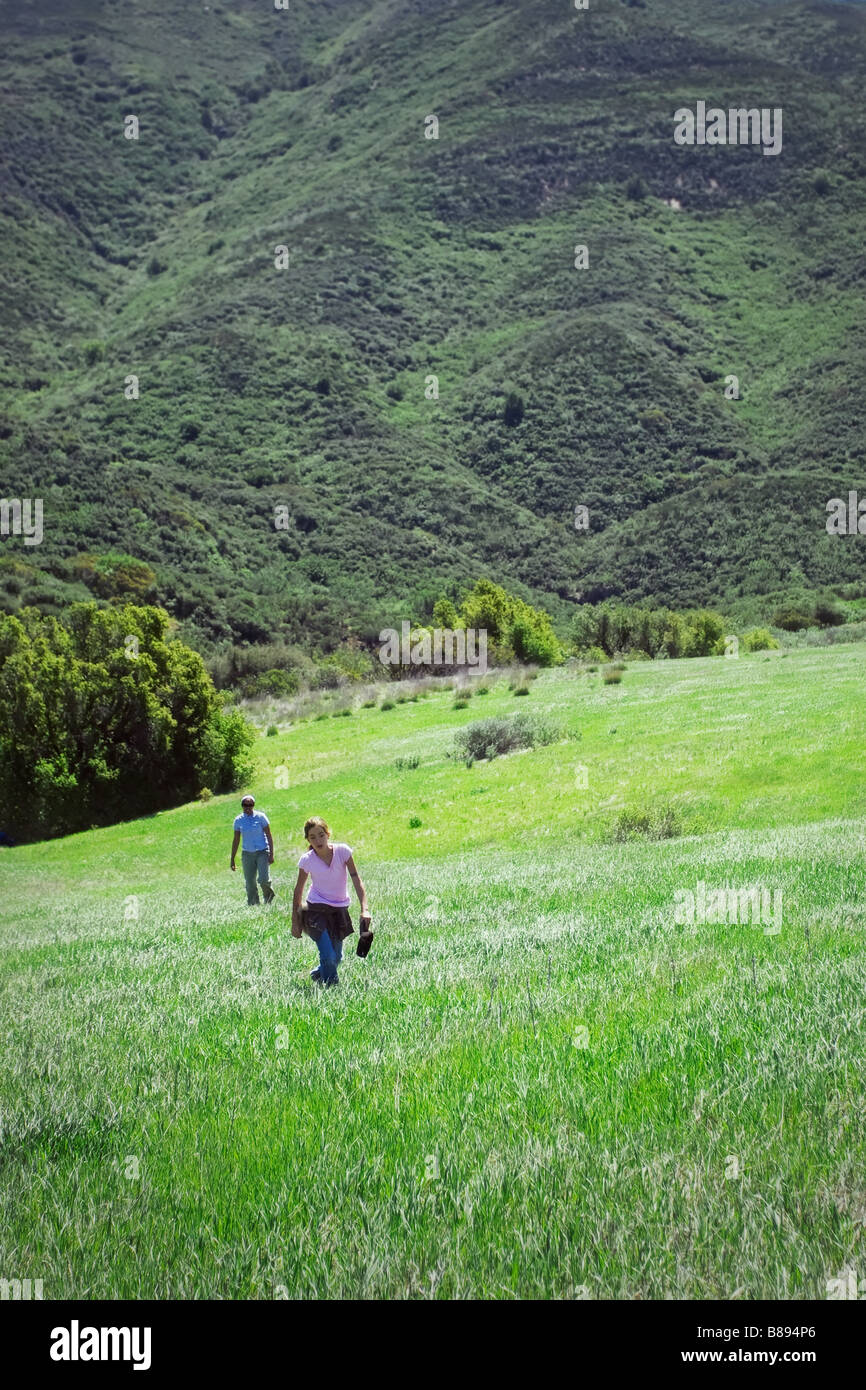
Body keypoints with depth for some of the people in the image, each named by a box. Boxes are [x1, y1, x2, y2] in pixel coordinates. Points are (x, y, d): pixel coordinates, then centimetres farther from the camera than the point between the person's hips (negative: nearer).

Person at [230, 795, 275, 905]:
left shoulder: (260, 817, -3)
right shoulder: (238, 820, 4)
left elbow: (269, 836, -1)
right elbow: (236, 840, 10)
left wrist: (271, 854, -8)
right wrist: (232, 859, 10)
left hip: (262, 852, -3)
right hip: (247, 853, 3)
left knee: (263, 879, -15)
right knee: (249, 882, 1)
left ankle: (270, 896, 14)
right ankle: (253, 905, 11)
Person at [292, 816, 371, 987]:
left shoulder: (342, 851, -11)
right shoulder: (306, 860, -11)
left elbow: (356, 880, -13)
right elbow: (298, 892, 0)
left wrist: (364, 909, -23)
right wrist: (295, 922, 2)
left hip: (339, 910, 2)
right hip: (316, 909, -2)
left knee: (336, 958, 11)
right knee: (328, 956, -15)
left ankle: (317, 974, 41)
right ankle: (331, 986, 12)